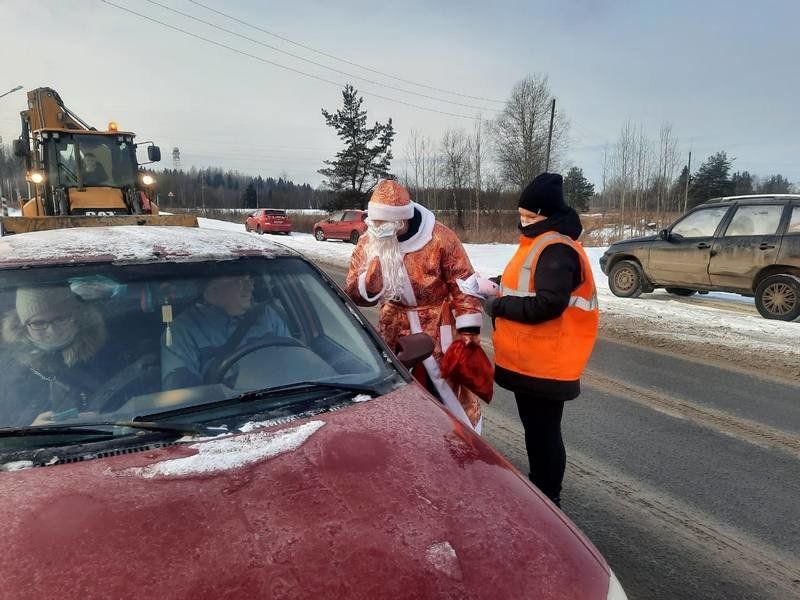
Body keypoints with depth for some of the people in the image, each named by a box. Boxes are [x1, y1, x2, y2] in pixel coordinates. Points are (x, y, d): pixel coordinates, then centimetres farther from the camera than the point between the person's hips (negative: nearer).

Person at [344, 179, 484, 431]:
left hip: (437, 329, -3)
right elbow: (352, 293, -4)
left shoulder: (439, 238, -17)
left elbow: (463, 283, -10)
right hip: (393, 329, 4)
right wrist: (368, 284, -28)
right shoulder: (368, 243, -6)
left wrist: (469, 329, -12)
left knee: (452, 387, 7)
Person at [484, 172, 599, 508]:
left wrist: (500, 306, -18)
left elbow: (548, 304, -28)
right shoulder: (538, 242, 13)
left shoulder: (556, 249, -19)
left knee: (544, 432, 3)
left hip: (545, 363, -10)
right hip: (529, 359, 10)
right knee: (533, 428, 21)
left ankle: (548, 500, 19)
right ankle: (536, 488, 38)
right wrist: (502, 289, 5)